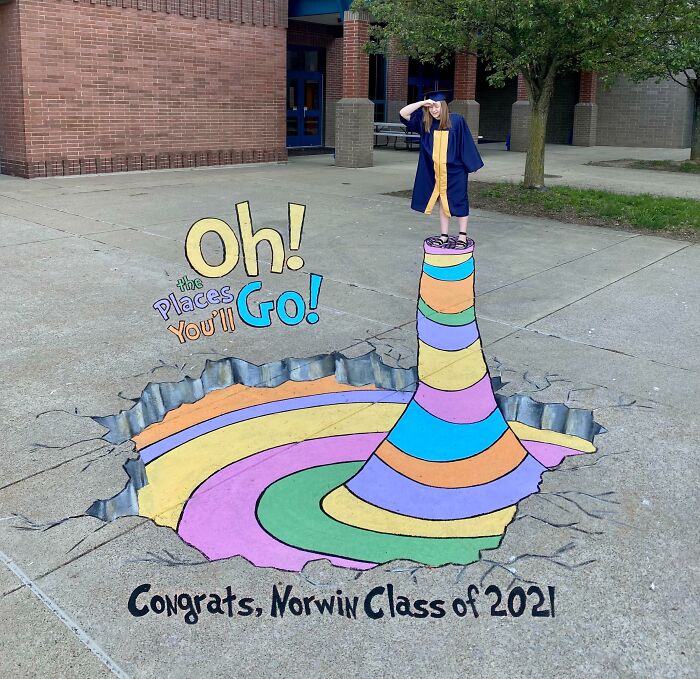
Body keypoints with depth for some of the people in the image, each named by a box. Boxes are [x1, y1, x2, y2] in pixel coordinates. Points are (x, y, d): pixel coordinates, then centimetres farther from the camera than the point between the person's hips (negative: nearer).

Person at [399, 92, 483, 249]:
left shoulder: (456, 120, -9)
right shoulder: (425, 121, 1)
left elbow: (466, 143, -5)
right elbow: (403, 113, -3)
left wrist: (472, 163, -4)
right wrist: (422, 103, -13)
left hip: (455, 170, -4)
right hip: (437, 171, 4)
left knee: (458, 201, 3)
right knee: (443, 202, 11)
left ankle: (462, 236, 11)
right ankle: (444, 235, 18)